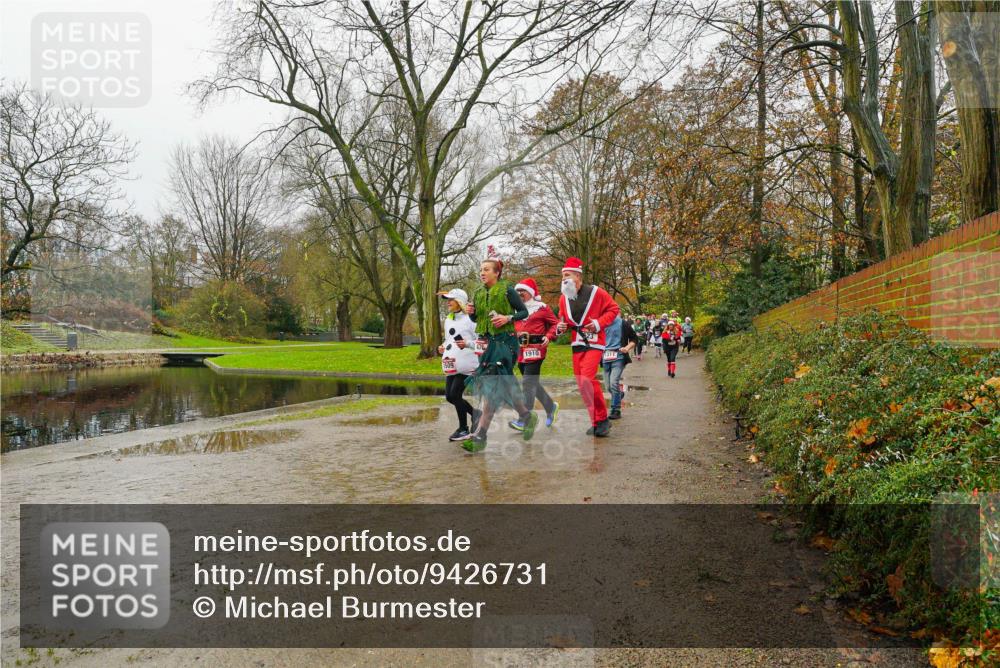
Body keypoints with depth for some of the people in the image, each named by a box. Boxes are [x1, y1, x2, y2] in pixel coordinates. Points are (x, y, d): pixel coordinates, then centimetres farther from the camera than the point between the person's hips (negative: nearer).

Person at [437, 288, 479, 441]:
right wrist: (443, 348, 9)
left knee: (455, 395, -8)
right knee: (450, 397, 7)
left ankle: (463, 429, 9)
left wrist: (467, 344, -23)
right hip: (451, 365, 8)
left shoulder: (470, 319, -8)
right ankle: (476, 414, 27)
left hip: (466, 364, -8)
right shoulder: (448, 319, 17)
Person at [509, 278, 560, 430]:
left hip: (535, 349, -7)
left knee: (528, 383, -10)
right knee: (533, 383, 14)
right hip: (521, 349, 7)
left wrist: (548, 336, -13)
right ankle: (551, 406, 34)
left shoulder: (542, 307, -1)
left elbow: (555, 323, 2)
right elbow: (512, 327, 20)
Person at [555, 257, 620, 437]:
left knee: (586, 380, -20)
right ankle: (598, 422, 20)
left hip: (594, 342, -6)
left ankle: (601, 419, -3)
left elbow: (614, 309, -2)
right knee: (582, 383, 7)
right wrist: (560, 327, -2)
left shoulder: (596, 293, -8)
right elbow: (562, 318, 21)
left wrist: (599, 323, -14)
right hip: (577, 343, 6)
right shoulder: (564, 298, 8)